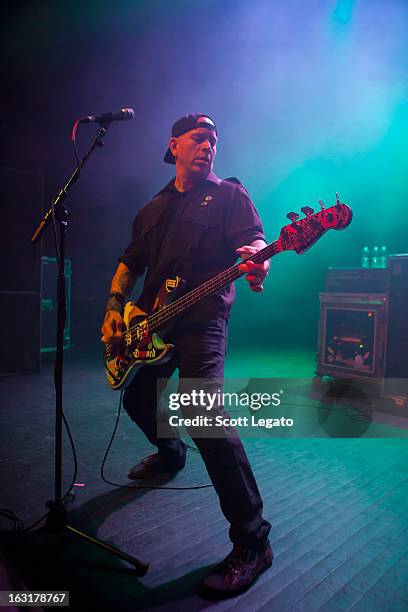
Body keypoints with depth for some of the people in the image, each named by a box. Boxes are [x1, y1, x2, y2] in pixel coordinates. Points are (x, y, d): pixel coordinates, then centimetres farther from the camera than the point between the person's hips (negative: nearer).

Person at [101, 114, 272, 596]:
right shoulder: (153, 209, 20)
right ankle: (171, 454, 50)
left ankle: (252, 542, -12)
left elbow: (253, 239, -10)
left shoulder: (229, 194, 5)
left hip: (202, 319, -7)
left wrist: (256, 262, -35)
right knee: (137, 399, 18)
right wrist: (113, 308, 5)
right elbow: (130, 262, 20)